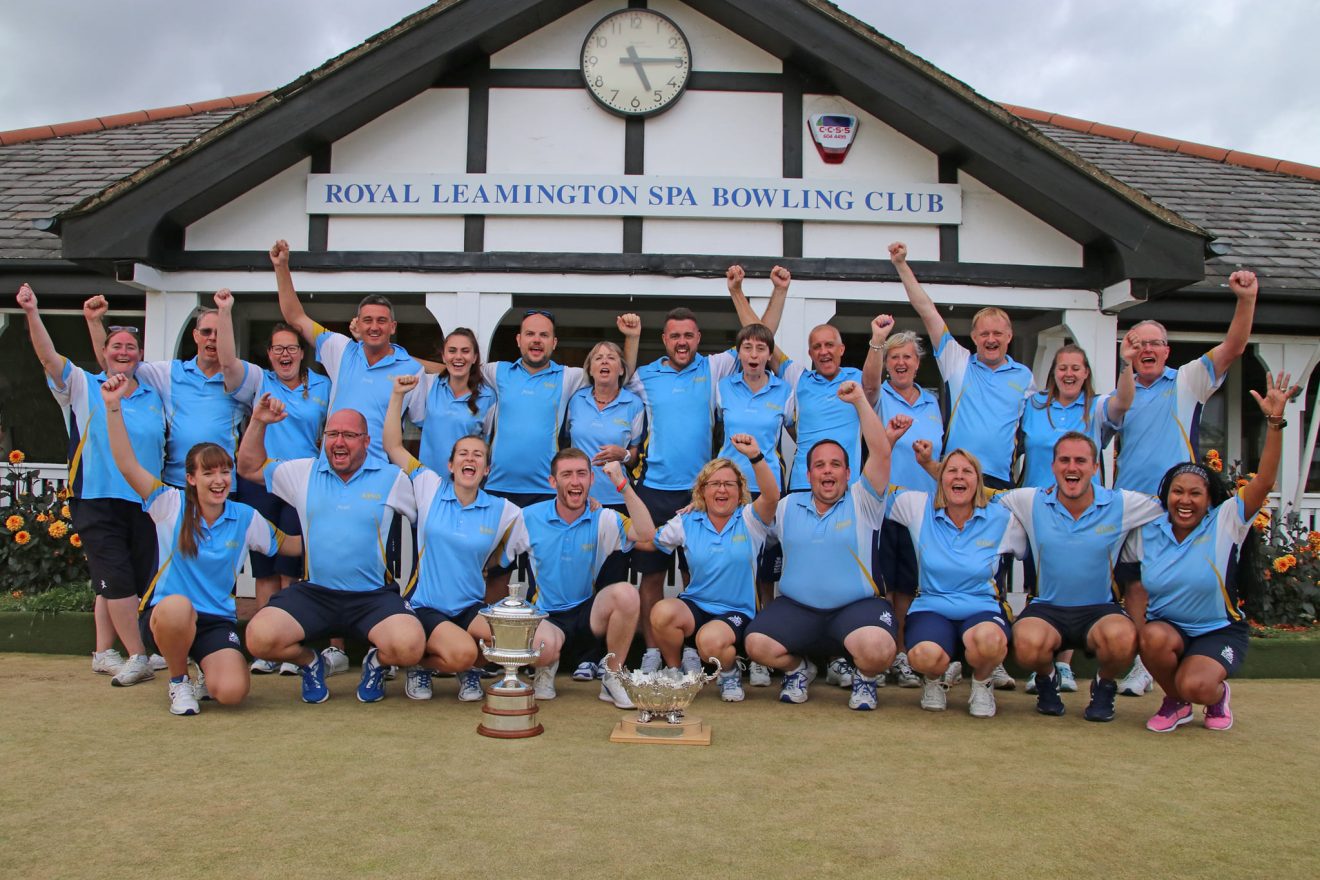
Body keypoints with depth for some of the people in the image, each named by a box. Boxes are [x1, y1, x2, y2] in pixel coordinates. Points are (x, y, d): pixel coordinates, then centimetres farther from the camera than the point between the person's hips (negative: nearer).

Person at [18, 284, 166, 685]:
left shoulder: (154, 397, 13)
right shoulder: (83, 386, 4)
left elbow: (167, 446, 19)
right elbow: (48, 356, -11)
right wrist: (32, 313, -24)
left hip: (144, 502, 4)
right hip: (97, 501, -4)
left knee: (125, 582, 9)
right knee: (116, 580, -8)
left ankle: (103, 653, 21)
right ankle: (138, 657, -3)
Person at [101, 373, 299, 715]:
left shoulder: (246, 518, 5)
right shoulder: (171, 506, -2)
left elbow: (291, 546, 13)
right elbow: (127, 466, -12)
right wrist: (113, 407, -20)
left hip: (217, 621, 1)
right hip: (164, 614, -1)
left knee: (232, 691, -26)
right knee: (177, 606, -41)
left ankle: (206, 676, 16)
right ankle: (178, 681, -8)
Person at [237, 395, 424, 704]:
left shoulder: (392, 478, 5)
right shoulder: (304, 473, 12)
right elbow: (249, 468, 21)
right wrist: (258, 422, 11)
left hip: (374, 595, -2)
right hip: (314, 593, 2)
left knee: (408, 647, -30)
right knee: (260, 638, -24)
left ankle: (376, 661, 10)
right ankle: (309, 662, 12)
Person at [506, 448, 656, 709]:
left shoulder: (603, 519, -4)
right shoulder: (529, 518, -3)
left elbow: (646, 534, -20)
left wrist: (622, 484, -25)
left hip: (588, 613, 2)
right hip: (547, 617, -2)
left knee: (626, 593, -30)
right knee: (543, 646, -38)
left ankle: (613, 679, -9)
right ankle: (546, 668, 5)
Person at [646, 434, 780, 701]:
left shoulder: (749, 520, 0)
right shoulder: (687, 522, 9)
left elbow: (771, 496, -21)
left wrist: (755, 456, -37)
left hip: (736, 613, -3)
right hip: (694, 606, 3)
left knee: (711, 639, -36)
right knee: (661, 612, -32)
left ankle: (729, 672, 3)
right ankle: (677, 668, 0)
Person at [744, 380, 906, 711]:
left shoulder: (862, 503, 3)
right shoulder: (787, 507, 12)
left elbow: (881, 452, -9)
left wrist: (859, 400, -12)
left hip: (857, 606, -2)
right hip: (796, 608, 3)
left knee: (877, 650, -32)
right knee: (757, 645, -22)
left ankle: (865, 678, 8)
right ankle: (798, 669, 14)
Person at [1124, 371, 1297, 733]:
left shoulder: (1225, 524, -8)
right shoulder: (1147, 532, -1)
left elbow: (1264, 482, -20)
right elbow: (1136, 585, 3)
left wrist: (1274, 421, -30)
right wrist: (1139, 630, -15)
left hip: (1219, 631, -2)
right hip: (1165, 627, 2)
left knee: (1195, 685, -29)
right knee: (1154, 637, -34)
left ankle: (1217, 695, 11)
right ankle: (1175, 703, -2)